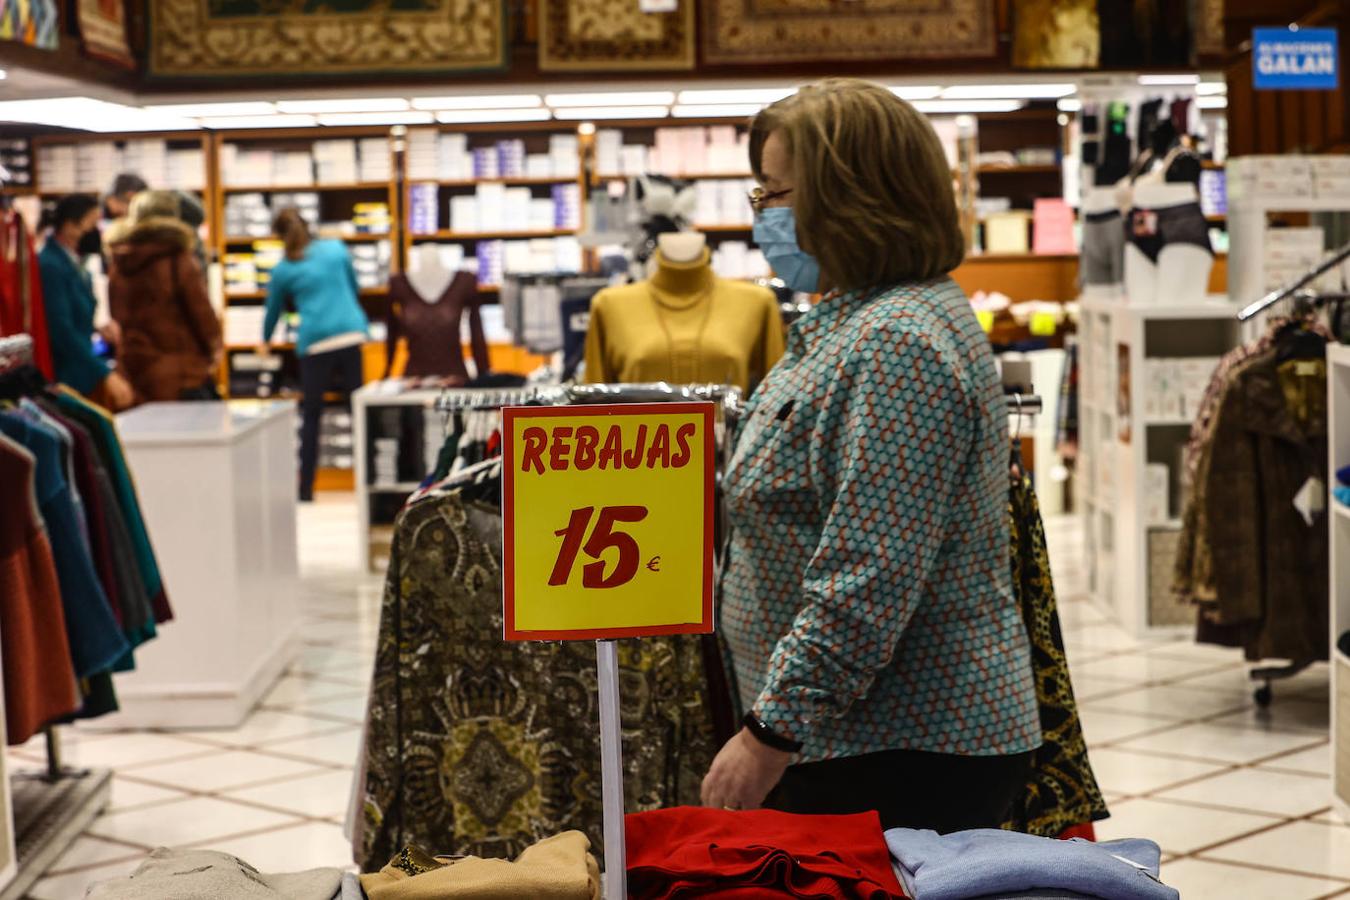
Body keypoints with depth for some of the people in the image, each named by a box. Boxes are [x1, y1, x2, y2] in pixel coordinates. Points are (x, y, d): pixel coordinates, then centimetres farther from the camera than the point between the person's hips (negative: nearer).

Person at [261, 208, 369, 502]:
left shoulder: (283, 270, 7)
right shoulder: (336, 249, 10)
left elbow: (273, 310, 21)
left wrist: (265, 342, 40)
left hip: (315, 342, -1)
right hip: (352, 333, 1)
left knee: (311, 416, 8)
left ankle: (306, 489, 9)